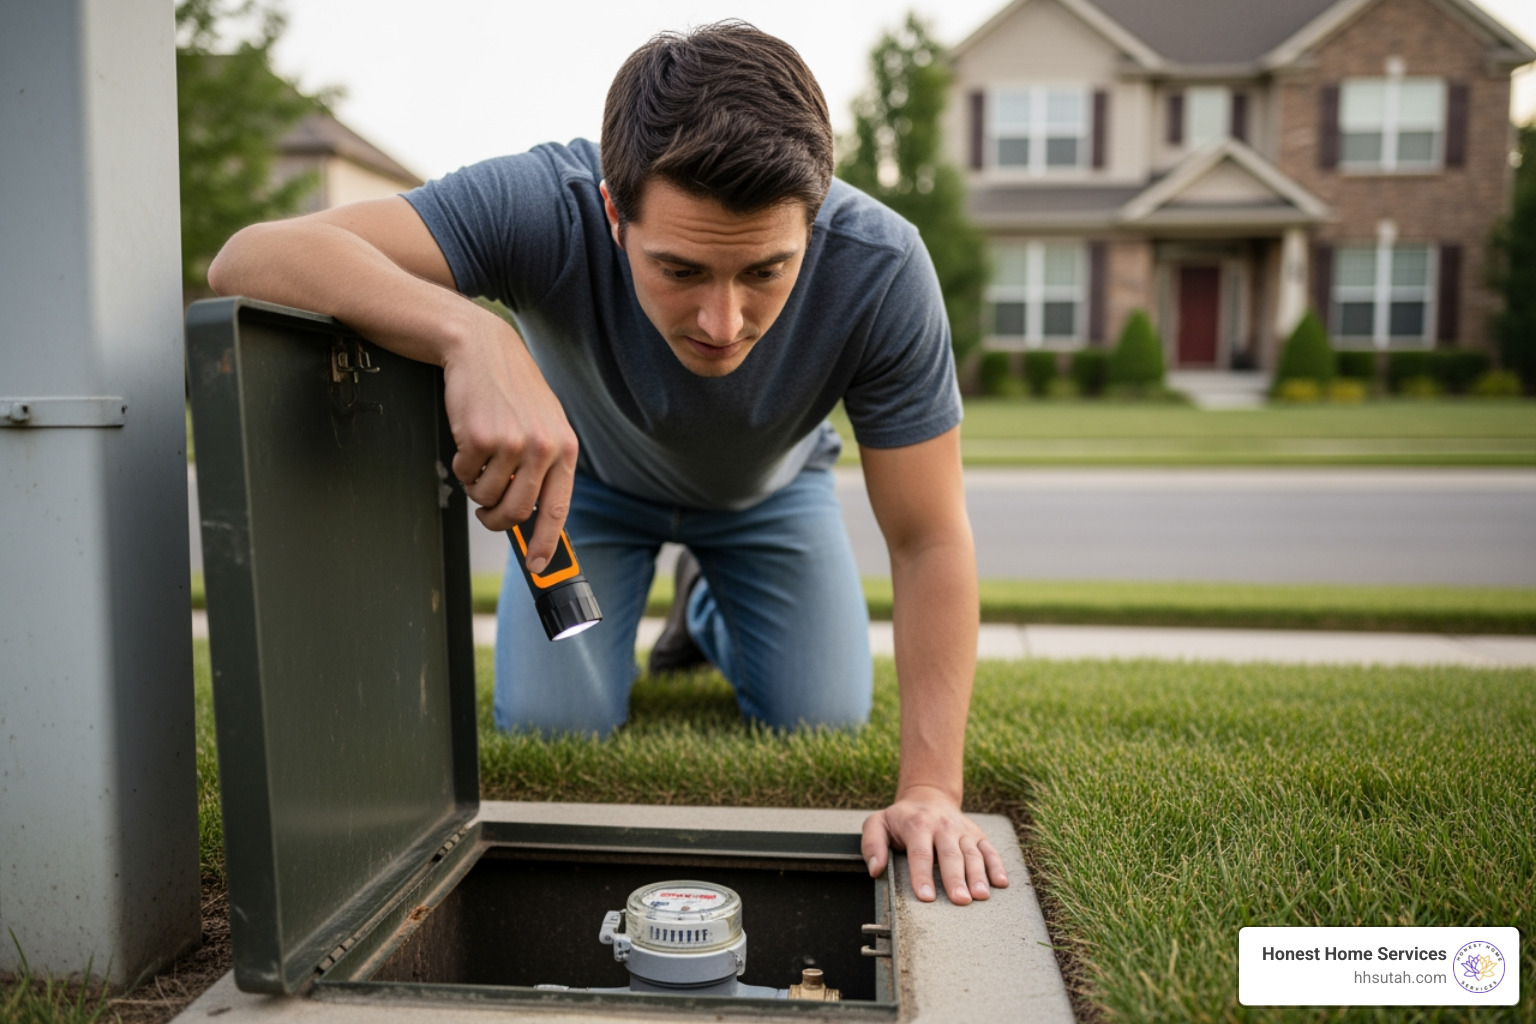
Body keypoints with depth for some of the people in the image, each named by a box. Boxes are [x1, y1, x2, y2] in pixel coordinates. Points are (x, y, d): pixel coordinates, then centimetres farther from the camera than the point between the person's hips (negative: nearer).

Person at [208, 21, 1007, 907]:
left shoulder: (879, 268, -38)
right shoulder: (544, 204, -41)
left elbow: (930, 543, -30)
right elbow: (252, 260, -50)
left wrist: (931, 788, -37)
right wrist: (471, 332, -68)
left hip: (768, 486, 1)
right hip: (588, 468, 0)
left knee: (826, 724, -3)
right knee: (548, 728, -7)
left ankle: (711, 612, 29)